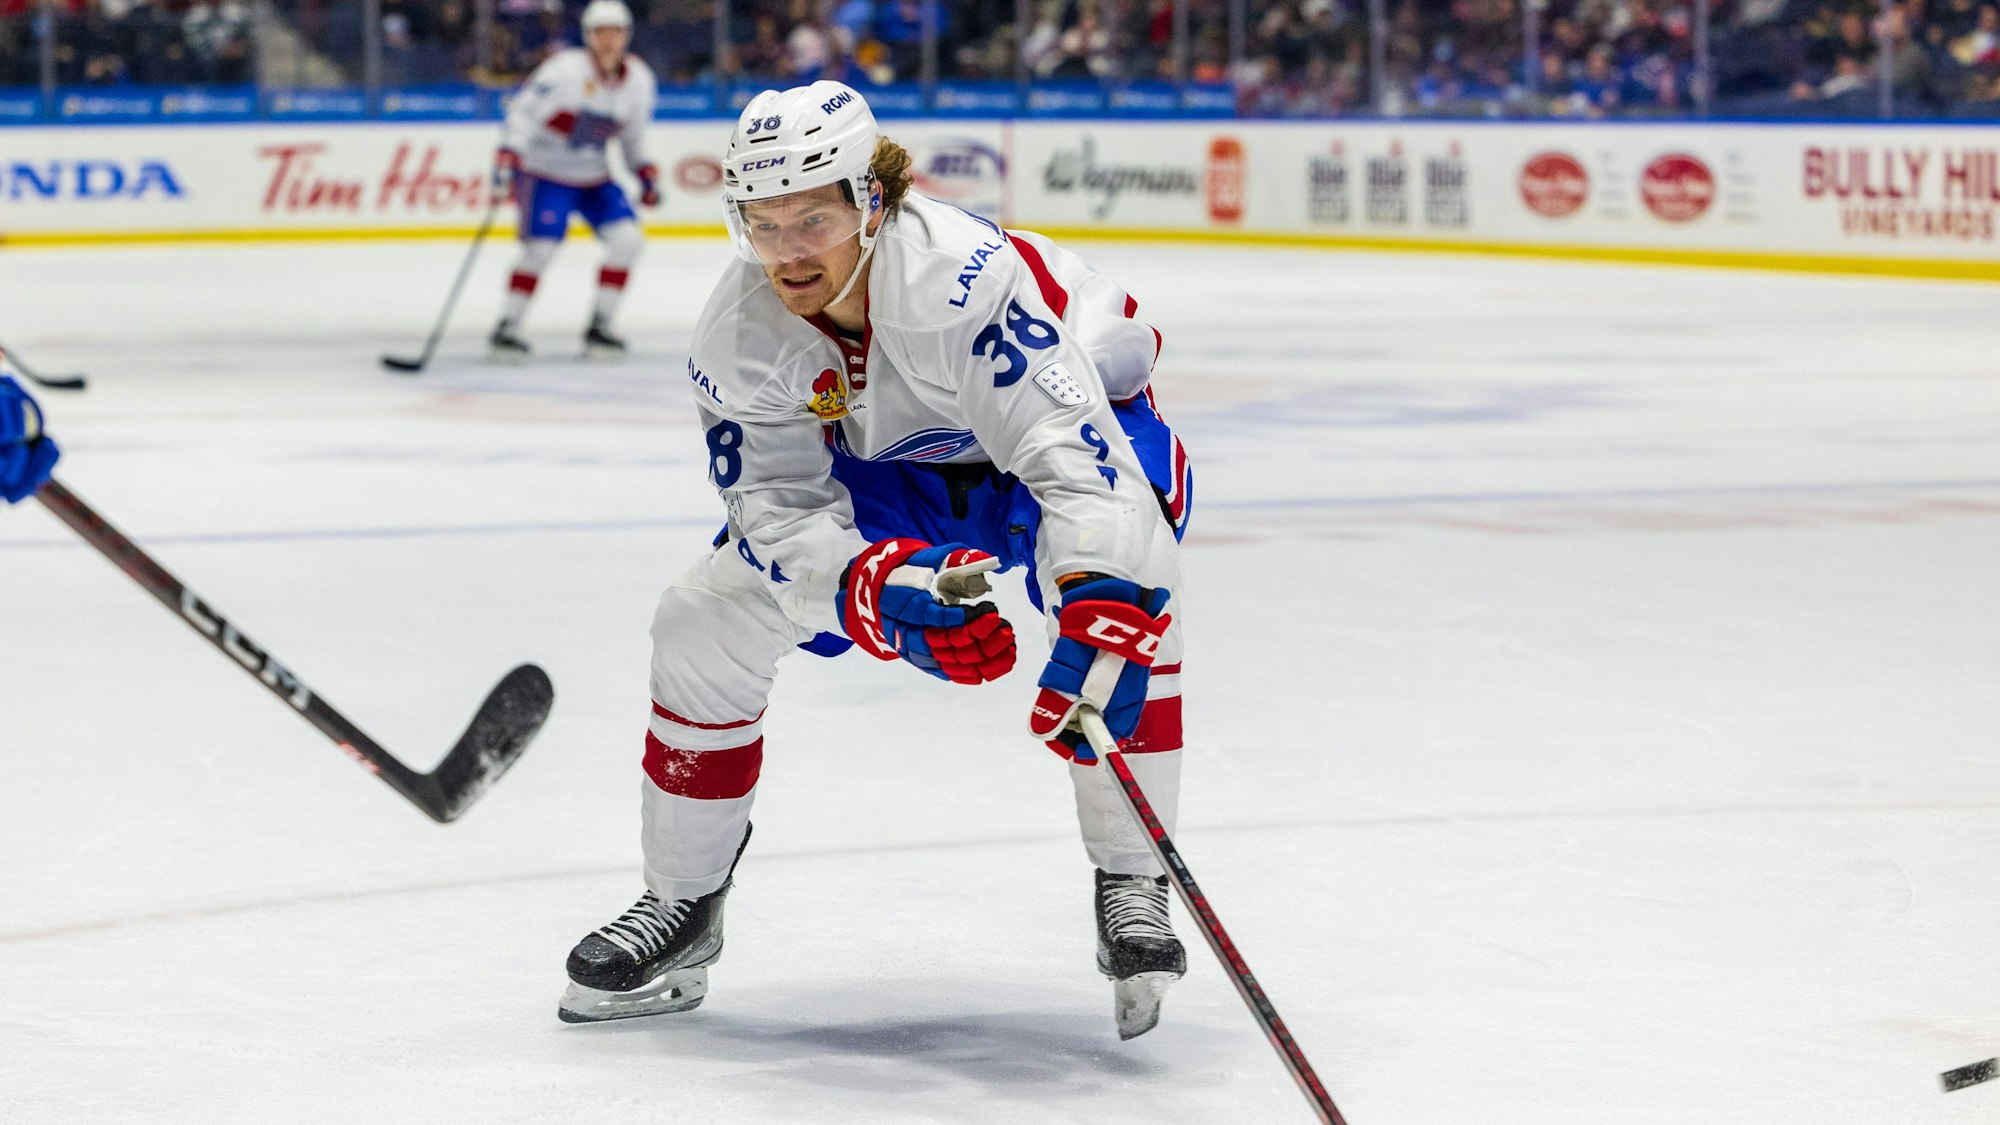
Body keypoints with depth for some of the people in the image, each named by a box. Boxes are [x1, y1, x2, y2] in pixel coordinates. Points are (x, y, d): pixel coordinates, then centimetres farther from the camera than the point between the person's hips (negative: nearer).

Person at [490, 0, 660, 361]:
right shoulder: (566, 68, -21)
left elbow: (632, 133, 15)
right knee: (541, 248, -17)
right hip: (545, 172, -6)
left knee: (627, 238, -9)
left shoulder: (639, 79, -1)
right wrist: (508, 156, -34)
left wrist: (646, 172, 8)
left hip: (594, 176, 6)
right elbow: (523, 111, -23)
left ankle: (599, 325, 1)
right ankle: (506, 327, -2)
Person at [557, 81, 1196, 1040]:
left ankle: (1130, 889, -21)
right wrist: (880, 590, -43)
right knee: (702, 625, -7)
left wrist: (1100, 615, -61)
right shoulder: (738, 337, -22)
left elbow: (1071, 450, -46)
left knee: (1125, 588, -36)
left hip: (1079, 411, -4)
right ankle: (683, 904, 12)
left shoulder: (962, 277, -39)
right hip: (889, 470, 5)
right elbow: (783, 514, -22)